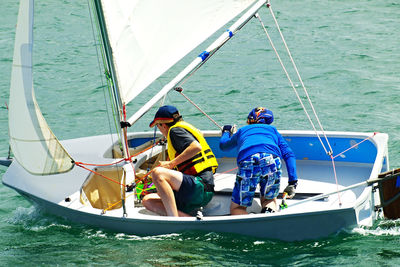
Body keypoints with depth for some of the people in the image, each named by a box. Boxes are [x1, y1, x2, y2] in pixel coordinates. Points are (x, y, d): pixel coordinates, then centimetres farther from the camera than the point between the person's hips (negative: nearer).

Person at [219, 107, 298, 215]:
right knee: (269, 200, 26)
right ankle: (269, 212, -11)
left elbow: (223, 145, 56)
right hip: (272, 161, 0)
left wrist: (226, 132, 78)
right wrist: (292, 182, 17)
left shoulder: (242, 131, 38)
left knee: (236, 209, 13)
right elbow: (289, 154, 22)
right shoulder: (273, 130, 36)